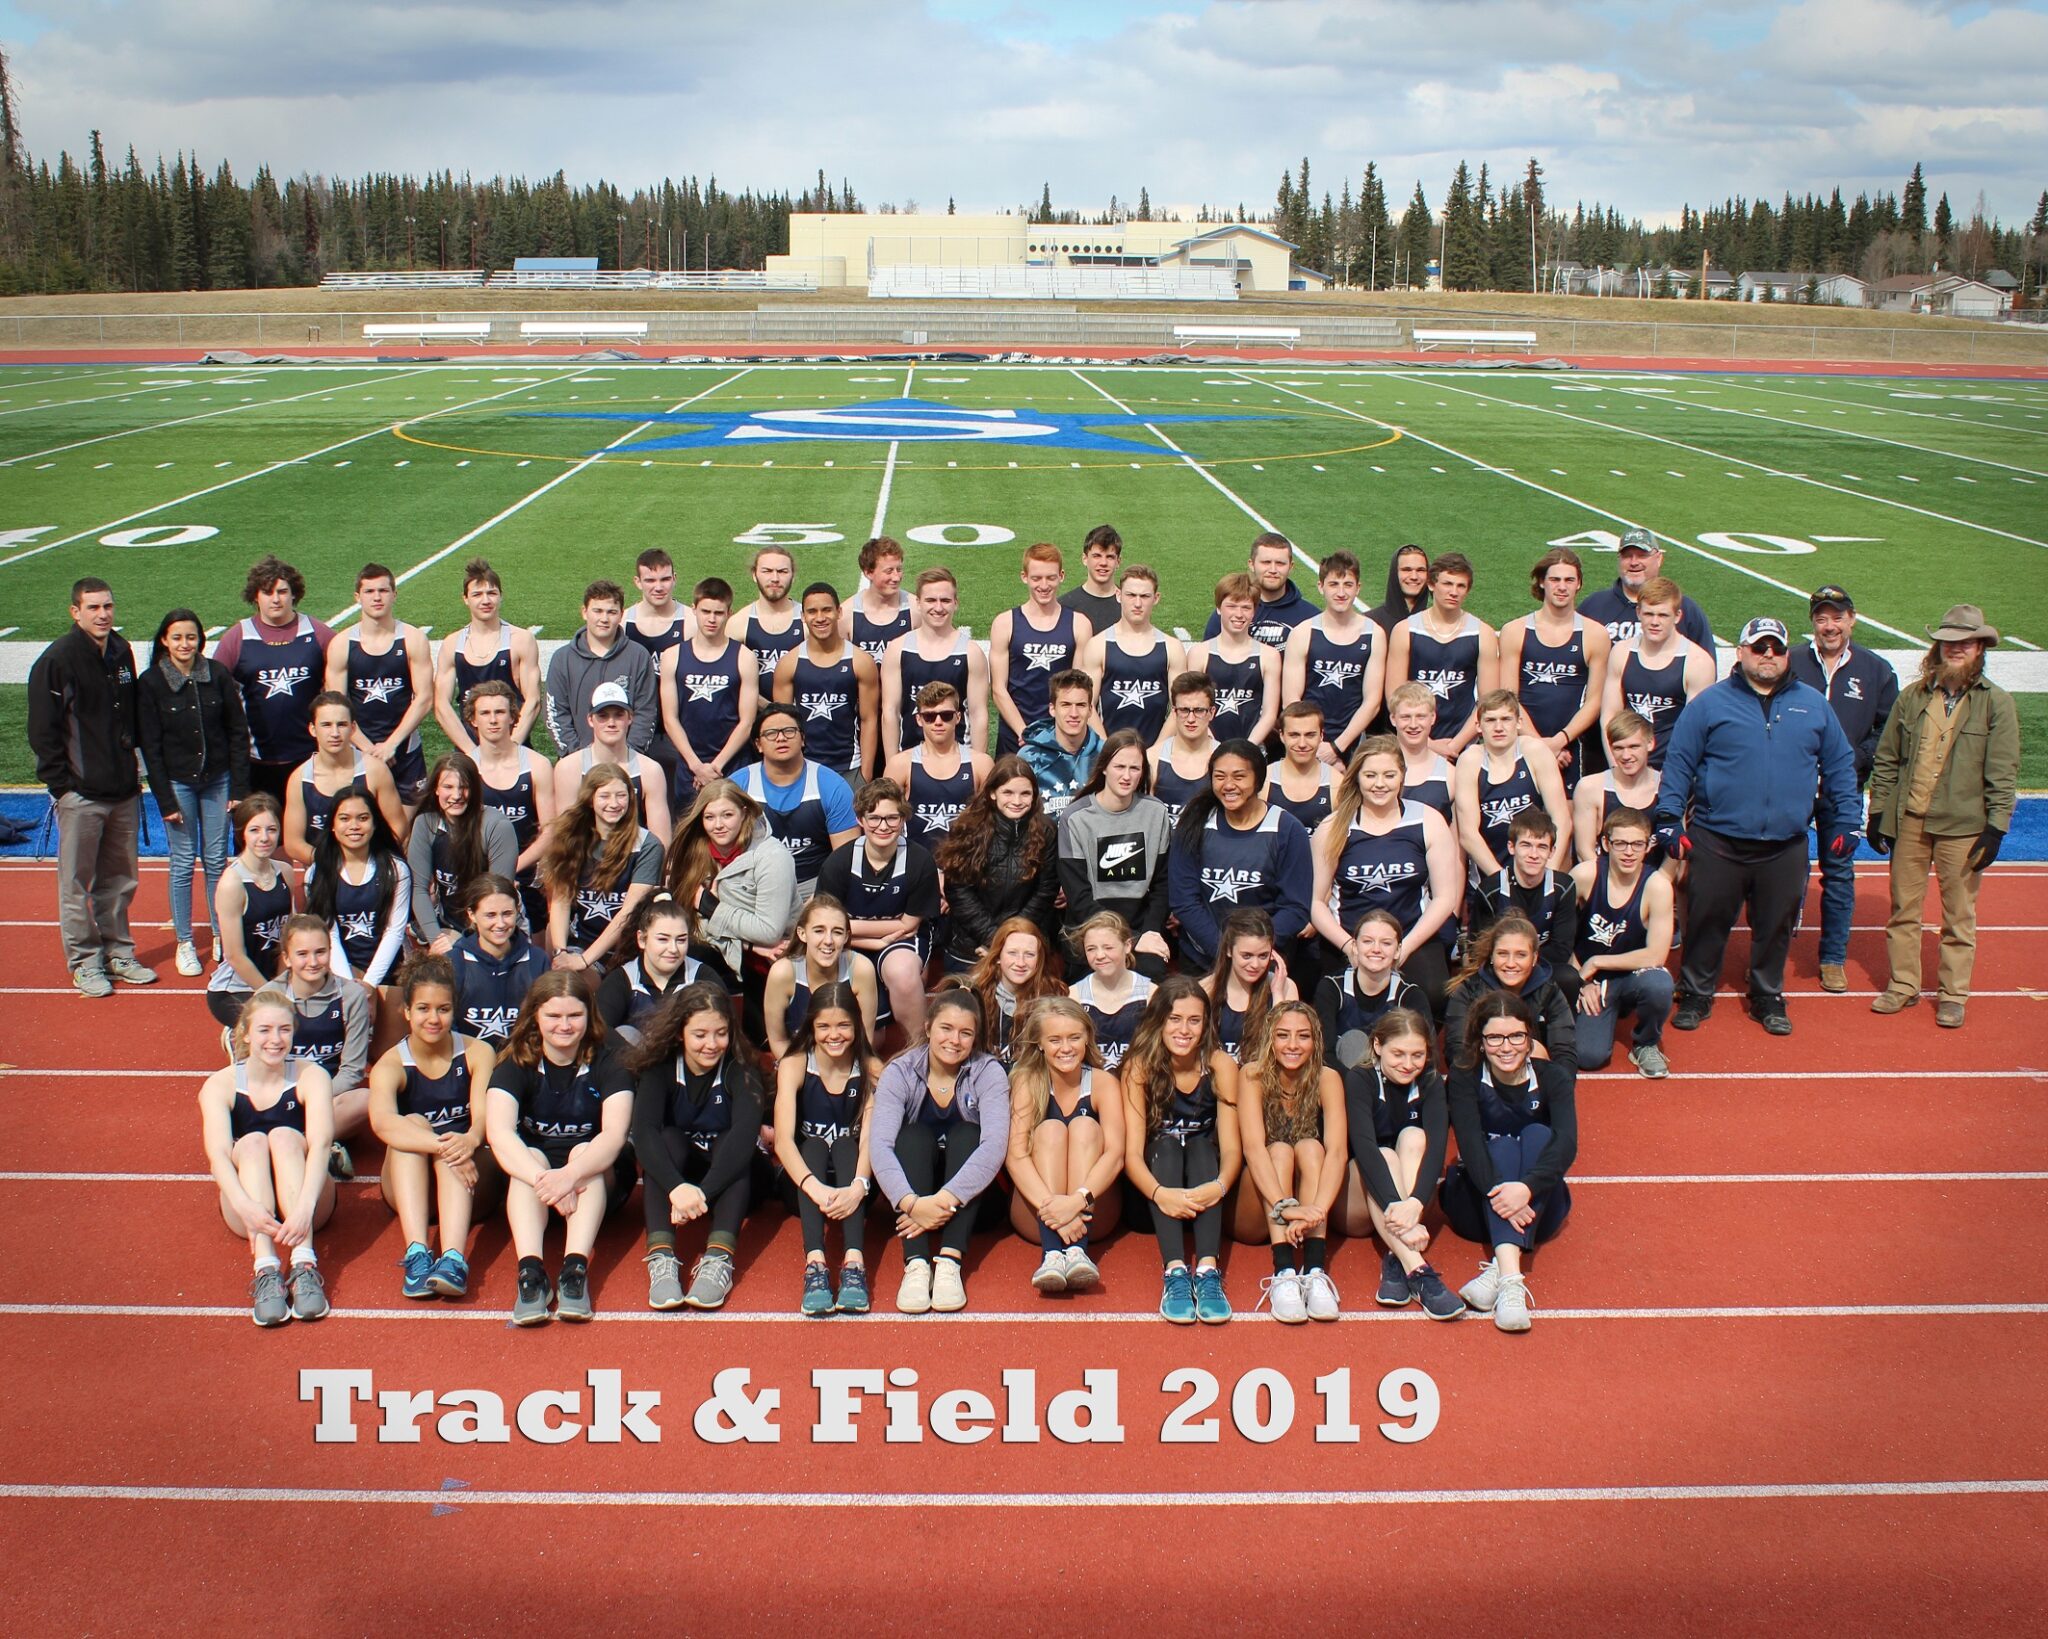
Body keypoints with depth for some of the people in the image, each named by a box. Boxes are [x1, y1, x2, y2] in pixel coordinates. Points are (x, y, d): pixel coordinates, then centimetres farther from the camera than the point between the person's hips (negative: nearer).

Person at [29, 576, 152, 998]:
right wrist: (62, 783, -12)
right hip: (80, 795, -6)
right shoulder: (56, 661, -10)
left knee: (121, 879, 14)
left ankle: (118, 952, 26)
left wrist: (130, 767, 13)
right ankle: (84, 962, 12)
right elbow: (42, 731, -10)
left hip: (123, 790, 6)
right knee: (77, 883, 3)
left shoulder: (122, 652, 8)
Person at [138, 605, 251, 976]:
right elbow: (150, 747, -4)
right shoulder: (150, 683, -5)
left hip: (217, 780, 1)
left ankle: (221, 937, 18)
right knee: (182, 864, 4)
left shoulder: (218, 677, -2)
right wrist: (166, 800, -8)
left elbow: (238, 733, 2)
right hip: (177, 782, -1)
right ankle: (185, 944, 13)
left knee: (217, 861, 7)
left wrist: (239, 788, -3)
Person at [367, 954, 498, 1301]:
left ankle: (454, 1258, -53)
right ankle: (416, 1254, -46)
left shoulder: (477, 1053, -2)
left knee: (457, 1143, -31)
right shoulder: (389, 1066, -6)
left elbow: (483, 1114, -18)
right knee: (412, 1123, -27)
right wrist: (442, 1147, -44)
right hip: (410, 1188, 0)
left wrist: (470, 1140, -43)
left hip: (469, 1183, 0)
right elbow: (383, 1123, -28)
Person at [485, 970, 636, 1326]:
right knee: (531, 1157, -30)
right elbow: (498, 1132, -27)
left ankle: (576, 1267, -47)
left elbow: (615, 1133, -26)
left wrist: (569, 1175, -46)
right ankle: (529, 1269, -49)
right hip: (529, 1165, 1)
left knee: (583, 1152, -31)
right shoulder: (515, 1064, -9)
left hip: (597, 1174, 0)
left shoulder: (608, 1063, -11)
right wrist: (545, 1182, -44)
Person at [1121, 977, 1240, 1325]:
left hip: (1204, 1159, 0)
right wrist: (1159, 1193, -44)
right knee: (1166, 1145, -31)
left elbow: (1231, 1146, -20)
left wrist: (1220, 1185, -43)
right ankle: (1175, 1271, -45)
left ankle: (1208, 1270, -46)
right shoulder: (1140, 1067, -16)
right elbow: (1132, 1151, -23)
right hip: (1159, 1164, 0)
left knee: (1201, 1146, -30)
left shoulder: (1220, 1065, -14)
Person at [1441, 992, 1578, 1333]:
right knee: (1502, 1146, -29)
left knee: (1538, 1135, -25)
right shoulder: (1465, 1075, -8)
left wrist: (1527, 1189, -44)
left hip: (1537, 1207, 1)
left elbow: (1566, 1142, -24)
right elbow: (1469, 1140, -24)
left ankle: (1501, 1270, -43)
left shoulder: (1553, 1077, -7)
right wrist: (1498, 1194, -43)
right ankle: (1510, 1275, -51)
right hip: (1478, 1206, -1)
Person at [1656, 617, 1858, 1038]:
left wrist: (1845, 822, 9)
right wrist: (1669, 819, -8)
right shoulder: (1709, 703, 0)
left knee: (1775, 927, 12)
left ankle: (1768, 999, 28)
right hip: (1716, 843, -2)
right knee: (1706, 923, 5)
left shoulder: (1813, 705, 9)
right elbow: (1678, 764, -2)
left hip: (1786, 846, 2)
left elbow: (1839, 766, 13)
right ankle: (1695, 996, 20)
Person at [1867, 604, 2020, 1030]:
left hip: (1963, 827, -3)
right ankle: (1902, 984, 23)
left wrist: (1995, 828, -10)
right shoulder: (1912, 697, 5)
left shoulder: (1996, 704, -2)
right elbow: (1887, 759, 9)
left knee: (1959, 914, 7)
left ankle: (1953, 994, 17)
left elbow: (2002, 774, -5)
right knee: (1903, 908, 10)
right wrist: (1878, 812, 6)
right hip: (1908, 821, 3)